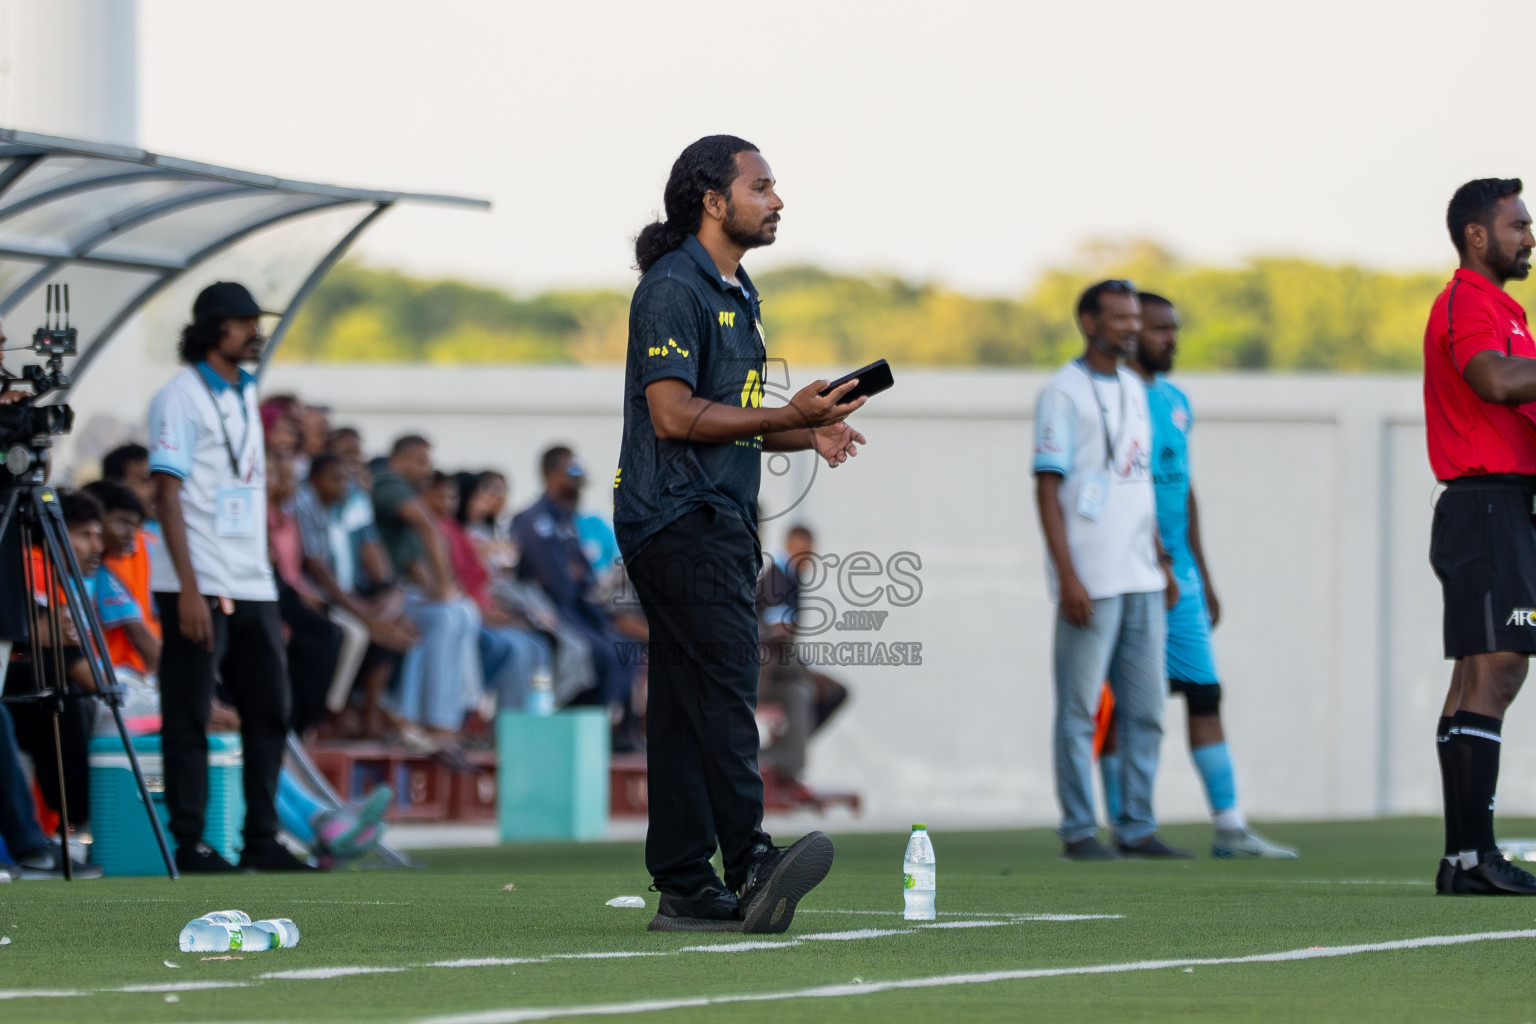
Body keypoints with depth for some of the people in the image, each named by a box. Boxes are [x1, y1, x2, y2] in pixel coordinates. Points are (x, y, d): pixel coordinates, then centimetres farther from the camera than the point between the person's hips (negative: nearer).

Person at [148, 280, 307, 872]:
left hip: (252, 589, 8)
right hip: (201, 589, -8)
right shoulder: (181, 396, -6)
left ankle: (261, 840, 13)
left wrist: (270, 595, 16)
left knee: (268, 712, 7)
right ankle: (190, 845, 0)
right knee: (189, 720, -3)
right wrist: (189, 590, -19)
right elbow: (168, 493, -12)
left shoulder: (246, 396, 18)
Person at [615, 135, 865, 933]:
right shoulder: (673, 289, -11)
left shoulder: (734, 291, 21)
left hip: (720, 517, 10)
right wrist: (789, 417, -17)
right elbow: (674, 415, -18)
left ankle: (686, 888, 7)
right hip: (679, 516, -10)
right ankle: (748, 863, -28)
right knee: (723, 688, -19)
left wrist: (806, 434, 11)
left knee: (687, 702, 7)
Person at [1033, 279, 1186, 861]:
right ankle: (1079, 831, 1)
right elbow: (1047, 488, -11)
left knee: (1145, 709, 7)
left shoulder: (1134, 390, 16)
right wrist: (1067, 578, -18)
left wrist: (1161, 561, 17)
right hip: (1090, 582, -8)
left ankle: (1136, 828, 12)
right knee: (1080, 709, -3)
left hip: (1141, 578, 8)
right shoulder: (1064, 393, -7)